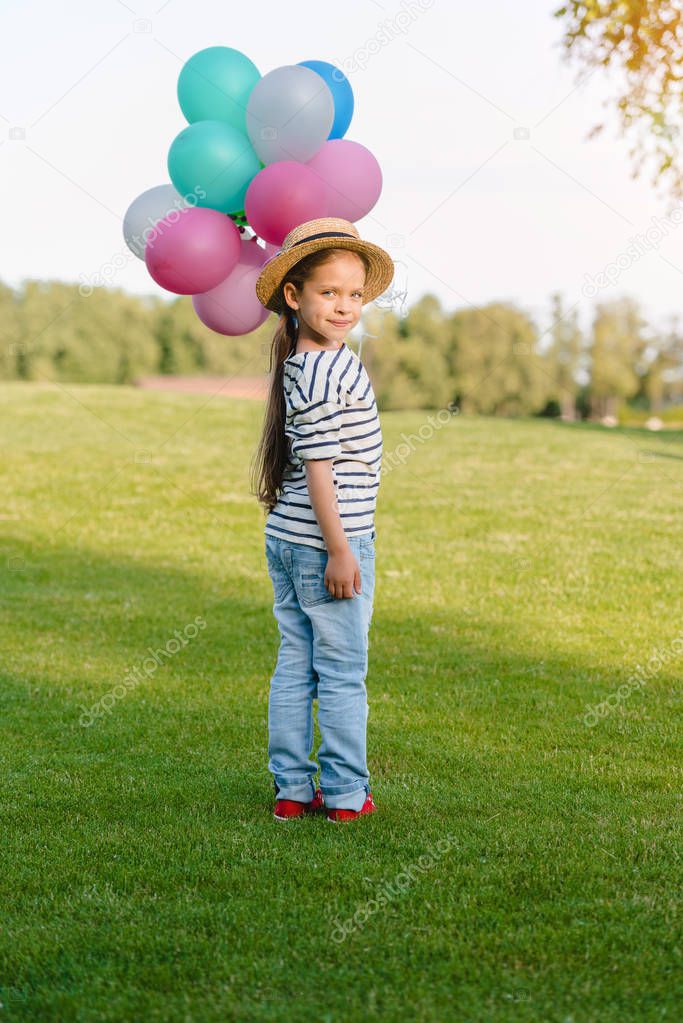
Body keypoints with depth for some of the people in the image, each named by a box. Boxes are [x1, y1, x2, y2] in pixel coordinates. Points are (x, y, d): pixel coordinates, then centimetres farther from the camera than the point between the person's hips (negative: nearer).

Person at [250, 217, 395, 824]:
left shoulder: (308, 360, 9)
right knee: (343, 673, 2)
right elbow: (318, 467, -21)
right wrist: (339, 550, -20)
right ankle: (345, 794, 11)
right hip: (326, 542, -9)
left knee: (295, 665, 11)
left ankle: (292, 790, 18)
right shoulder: (322, 375, -20)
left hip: (287, 540, 9)